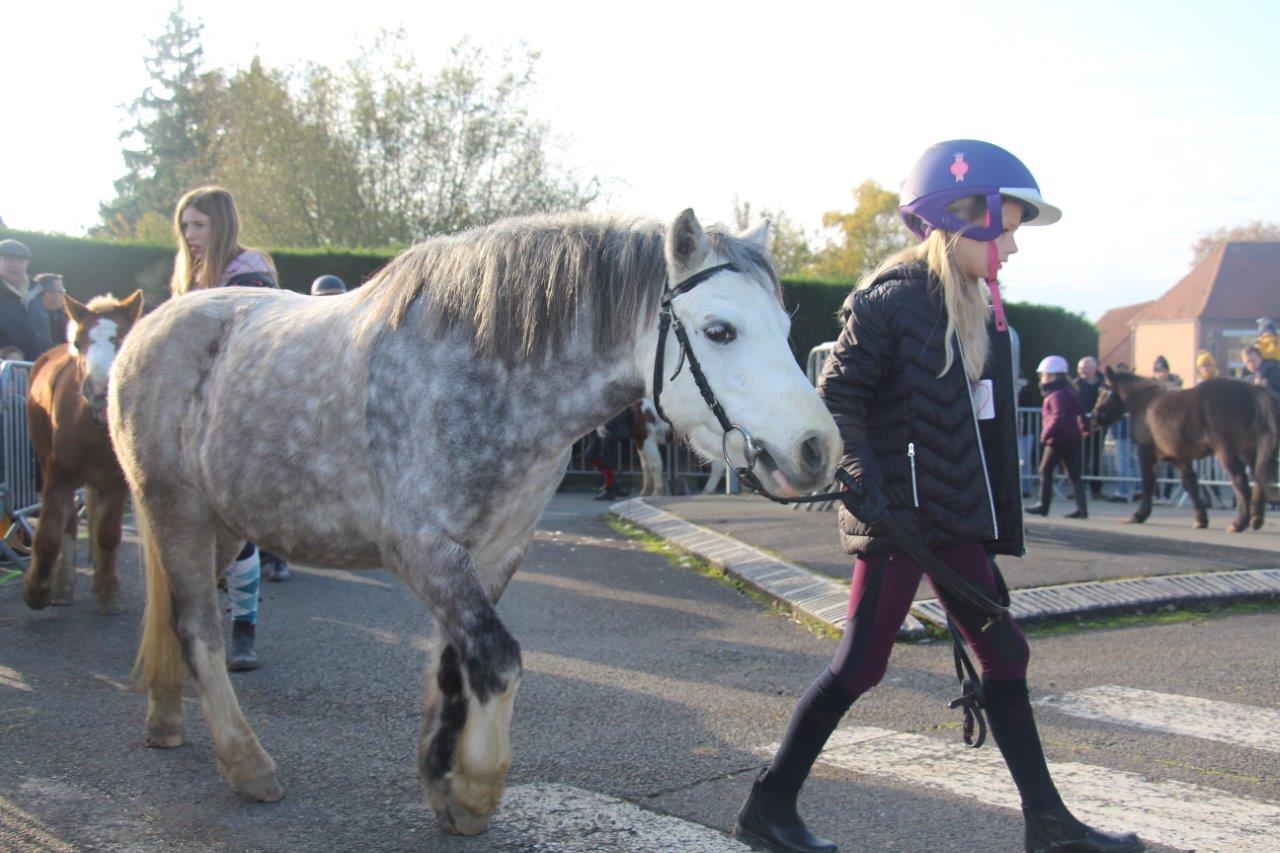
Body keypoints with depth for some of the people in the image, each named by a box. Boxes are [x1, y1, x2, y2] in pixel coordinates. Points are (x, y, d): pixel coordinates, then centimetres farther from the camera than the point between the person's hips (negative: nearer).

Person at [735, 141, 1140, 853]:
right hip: (901, 518, -9)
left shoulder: (973, 308, 12)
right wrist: (866, 481, -27)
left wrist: (999, 524, 18)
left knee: (1005, 653, 11)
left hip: (956, 518, 9)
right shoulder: (891, 301, -13)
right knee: (861, 665, -3)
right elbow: (838, 396, -17)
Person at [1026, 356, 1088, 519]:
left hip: (1058, 440, -9)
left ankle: (1043, 505, 6)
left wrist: (1046, 433, -21)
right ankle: (1082, 507, 3)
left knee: (1045, 470, 2)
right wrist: (1082, 428, 34)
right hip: (1073, 438, 9)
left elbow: (1058, 418, -27)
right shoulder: (1069, 391, 14)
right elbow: (1080, 412, 25)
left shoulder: (1056, 395, -16)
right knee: (1073, 474, 7)